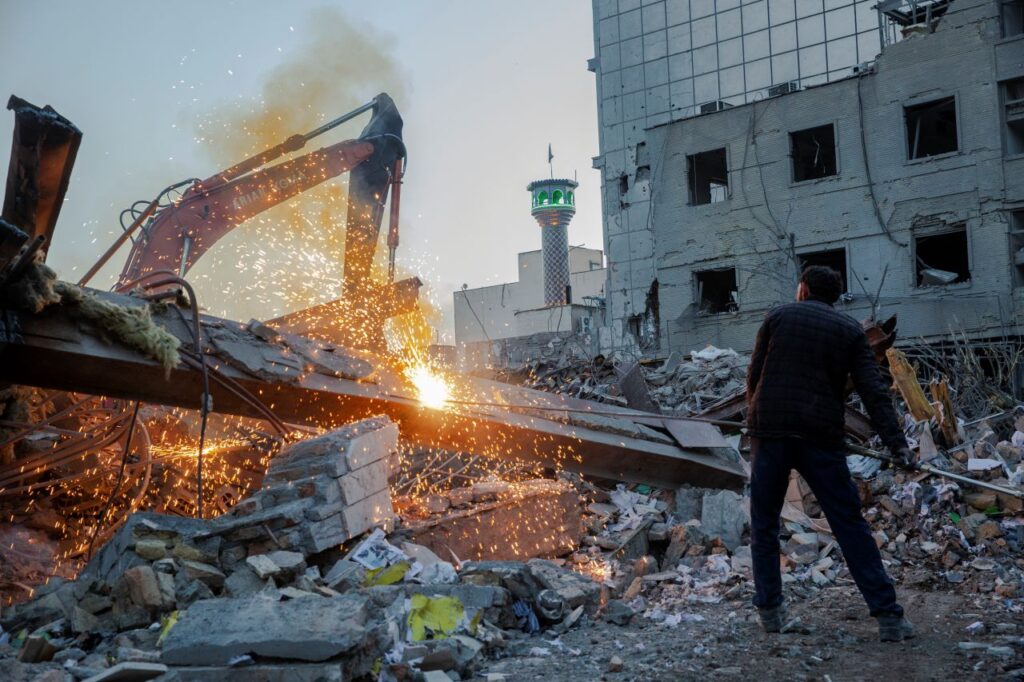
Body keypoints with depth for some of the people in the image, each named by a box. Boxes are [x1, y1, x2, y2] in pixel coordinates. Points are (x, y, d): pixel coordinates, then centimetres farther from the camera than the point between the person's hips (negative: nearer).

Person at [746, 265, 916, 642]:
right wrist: (896, 442, -5)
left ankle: (769, 608, 12)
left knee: (764, 524, 12)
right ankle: (888, 615, 0)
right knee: (850, 526, 3)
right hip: (821, 439, 0)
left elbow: (754, 377, 8)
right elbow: (873, 391, -2)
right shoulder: (850, 330, 8)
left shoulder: (777, 317, 7)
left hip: (769, 432, 0)